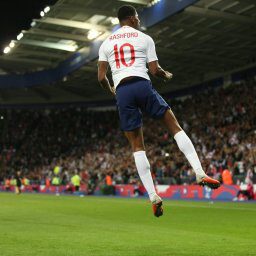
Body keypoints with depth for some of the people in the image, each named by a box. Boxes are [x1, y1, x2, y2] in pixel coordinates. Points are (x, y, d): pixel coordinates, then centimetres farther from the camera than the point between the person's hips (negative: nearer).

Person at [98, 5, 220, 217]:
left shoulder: (106, 44, 17)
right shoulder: (144, 38, 10)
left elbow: (101, 77, 10)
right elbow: (154, 70, 4)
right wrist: (167, 75, 26)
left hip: (122, 92, 3)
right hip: (142, 85, -2)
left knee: (137, 146, 6)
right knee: (175, 126, 8)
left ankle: (153, 197, 0)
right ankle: (200, 173, -5)